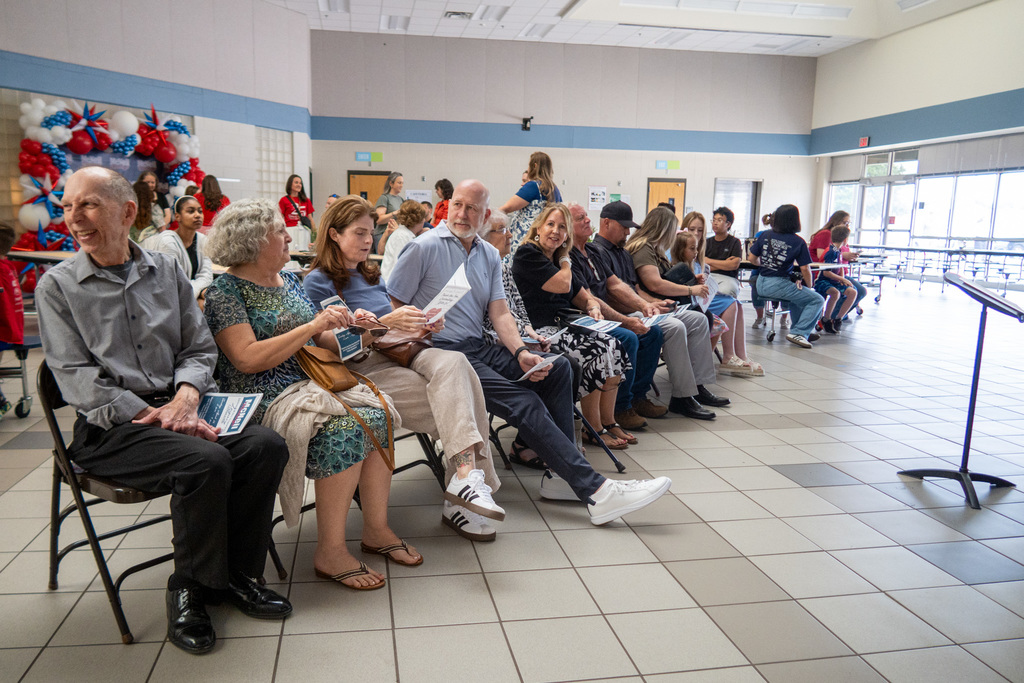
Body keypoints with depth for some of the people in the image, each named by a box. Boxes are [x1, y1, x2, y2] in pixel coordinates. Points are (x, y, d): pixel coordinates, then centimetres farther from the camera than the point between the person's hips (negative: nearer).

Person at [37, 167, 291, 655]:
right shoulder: (57, 286, 3)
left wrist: (185, 397, -10)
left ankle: (234, 574, -3)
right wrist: (150, 414, -18)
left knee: (266, 445, -21)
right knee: (205, 460, -31)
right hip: (109, 427, -4)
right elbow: (75, 377, -6)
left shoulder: (166, 270, 13)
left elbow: (199, 348, 11)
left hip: (177, 404, 4)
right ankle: (190, 586, -6)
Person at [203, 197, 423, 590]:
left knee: (376, 414, -18)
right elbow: (248, 359, -18)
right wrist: (313, 326, -20)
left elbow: (319, 342, 19)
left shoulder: (288, 280, 17)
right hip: (264, 399, -7)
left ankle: (376, 529, -10)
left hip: (312, 381, 7)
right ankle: (330, 551, -20)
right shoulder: (225, 291, -6)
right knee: (344, 428, -30)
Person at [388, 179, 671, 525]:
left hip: (480, 348, 7)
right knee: (524, 402, -24)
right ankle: (595, 490, -25)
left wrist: (521, 352, -8)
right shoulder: (423, 248, -2)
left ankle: (561, 474, -9)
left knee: (557, 367, -11)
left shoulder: (489, 255, 17)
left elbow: (499, 313, 9)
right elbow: (391, 307, -4)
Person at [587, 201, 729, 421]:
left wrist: (656, 302, 6)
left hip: (638, 309, 11)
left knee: (698, 320, 4)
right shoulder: (595, 251, -8)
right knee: (675, 327, -29)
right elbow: (614, 287, -19)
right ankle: (682, 398, -21)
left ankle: (698, 386, 3)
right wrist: (644, 306, -29)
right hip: (623, 314, -11)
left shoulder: (622, 252, 25)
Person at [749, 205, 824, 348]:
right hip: (779, 285, -7)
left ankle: (801, 330, 33)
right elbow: (805, 269, -6)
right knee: (817, 300, 5)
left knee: (798, 294, 34)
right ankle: (798, 333, -4)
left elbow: (753, 259, 8)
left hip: (761, 285, 7)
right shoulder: (798, 242, -7)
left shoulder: (765, 235, 5)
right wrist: (810, 287, 10)